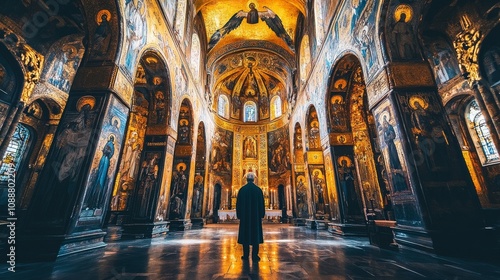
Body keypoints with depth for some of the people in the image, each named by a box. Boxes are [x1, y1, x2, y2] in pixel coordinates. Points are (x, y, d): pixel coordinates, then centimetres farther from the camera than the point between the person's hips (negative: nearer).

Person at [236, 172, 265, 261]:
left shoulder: (242, 189, -4)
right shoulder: (258, 189, -5)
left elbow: (238, 203, 0)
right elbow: (261, 203, 0)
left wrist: (239, 215, 9)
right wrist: (261, 214, 9)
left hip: (245, 215, 1)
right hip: (256, 215, 0)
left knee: (245, 234, 8)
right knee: (255, 234, 6)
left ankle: (245, 255, 13)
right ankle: (255, 255, 8)